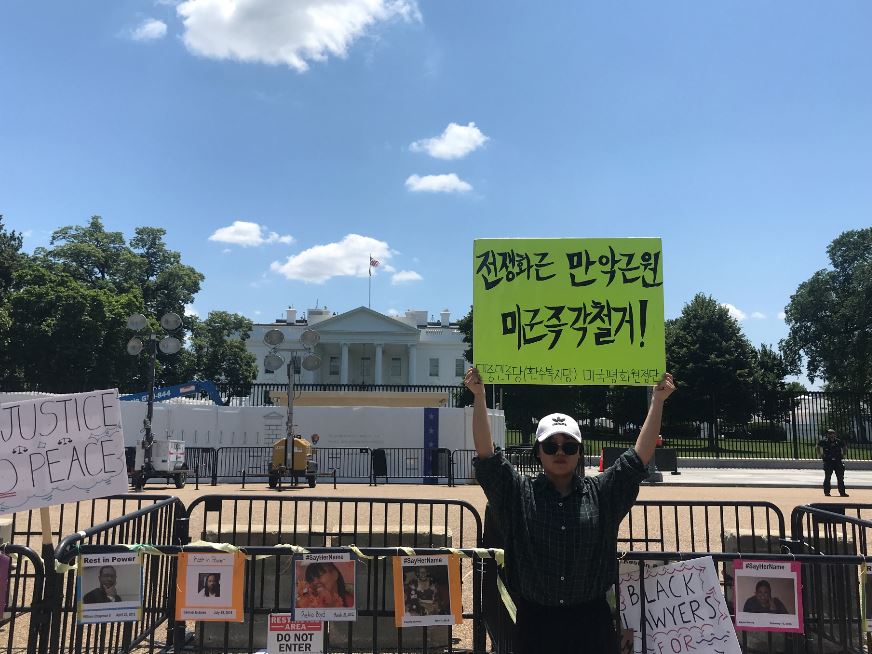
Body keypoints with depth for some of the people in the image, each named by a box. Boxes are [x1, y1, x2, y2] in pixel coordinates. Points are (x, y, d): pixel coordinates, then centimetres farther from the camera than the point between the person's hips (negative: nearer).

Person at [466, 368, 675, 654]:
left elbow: (639, 456, -2)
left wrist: (657, 401, -8)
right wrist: (479, 396, -17)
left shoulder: (602, 492, 4)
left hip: (591, 622, 1)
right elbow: (486, 454, -9)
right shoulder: (519, 493, 0)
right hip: (536, 620, -1)